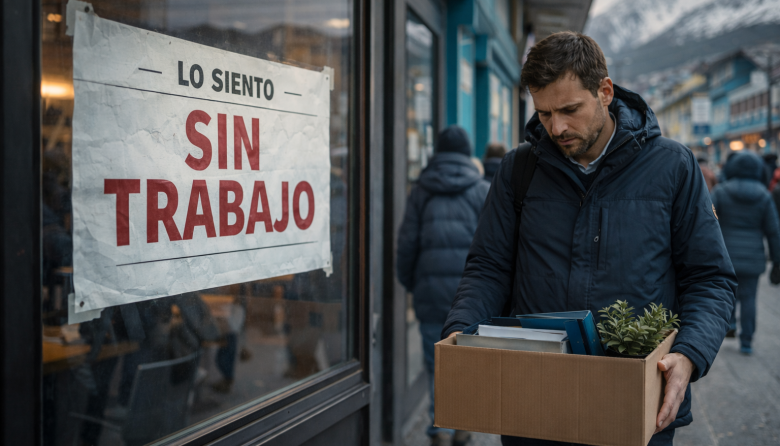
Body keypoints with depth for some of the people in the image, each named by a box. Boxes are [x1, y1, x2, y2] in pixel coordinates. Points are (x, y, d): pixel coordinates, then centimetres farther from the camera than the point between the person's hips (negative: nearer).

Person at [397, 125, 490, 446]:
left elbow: (407, 242, 4)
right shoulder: (483, 190, 3)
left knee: (436, 359, 8)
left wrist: (409, 282, 15)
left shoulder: (421, 190, 6)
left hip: (431, 288, 1)